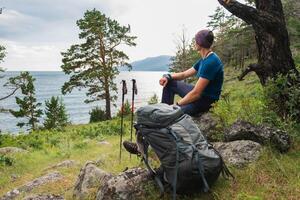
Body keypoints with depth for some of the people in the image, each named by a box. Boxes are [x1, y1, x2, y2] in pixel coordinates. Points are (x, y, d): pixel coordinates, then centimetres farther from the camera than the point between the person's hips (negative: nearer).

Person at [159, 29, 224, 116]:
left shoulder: (210, 62, -24)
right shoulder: (204, 59, 8)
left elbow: (196, 93, -27)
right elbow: (184, 74, 16)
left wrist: (177, 105, -17)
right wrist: (168, 77, -3)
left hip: (206, 100, -10)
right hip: (200, 93, 10)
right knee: (169, 82, 11)